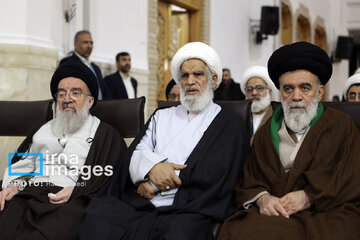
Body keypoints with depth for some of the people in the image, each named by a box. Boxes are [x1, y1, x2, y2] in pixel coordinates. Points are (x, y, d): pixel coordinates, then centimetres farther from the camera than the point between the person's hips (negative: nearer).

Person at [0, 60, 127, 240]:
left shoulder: (105, 134, 14)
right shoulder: (45, 130, 31)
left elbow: (114, 177, 0)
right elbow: (21, 165, 29)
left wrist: (77, 190, -12)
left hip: (74, 201, -4)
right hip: (30, 195, 4)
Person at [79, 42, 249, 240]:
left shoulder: (229, 123, 12)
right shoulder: (162, 116, 26)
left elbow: (218, 171, -3)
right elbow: (135, 155, 13)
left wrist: (155, 184, -6)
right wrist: (152, 165, -12)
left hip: (188, 211, -3)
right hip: (140, 206, 4)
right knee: (96, 217, -26)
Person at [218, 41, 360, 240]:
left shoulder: (342, 126, 12)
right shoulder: (267, 132, 20)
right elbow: (248, 180, 16)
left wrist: (308, 196, -11)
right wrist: (262, 197, -8)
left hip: (325, 216, -2)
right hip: (271, 215, 3)